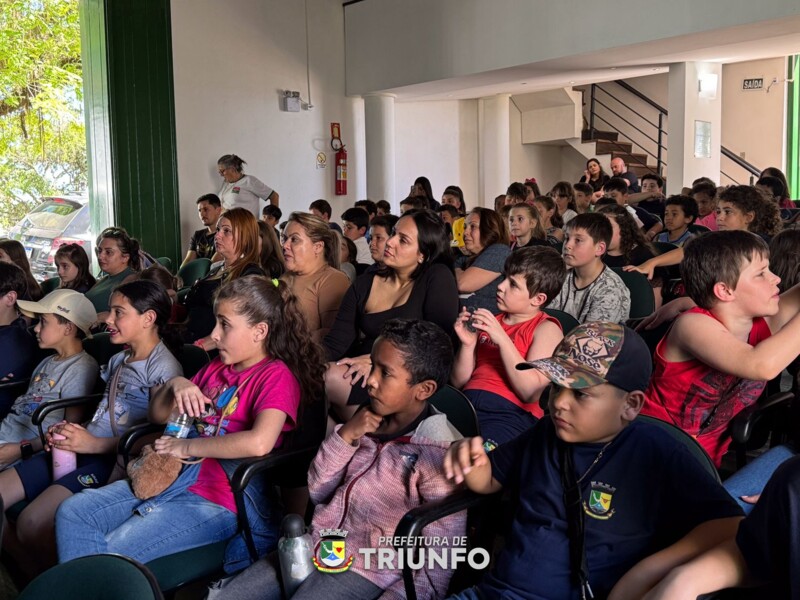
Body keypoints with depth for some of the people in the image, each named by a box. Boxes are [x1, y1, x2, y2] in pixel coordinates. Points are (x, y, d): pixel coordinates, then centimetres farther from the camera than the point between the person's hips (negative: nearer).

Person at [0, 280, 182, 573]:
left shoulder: (163, 367, -8)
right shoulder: (118, 360, 20)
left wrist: (93, 443, -18)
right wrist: (71, 431, 3)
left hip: (117, 459, -9)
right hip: (86, 448, 9)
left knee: (31, 522, -24)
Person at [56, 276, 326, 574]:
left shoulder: (277, 375, -10)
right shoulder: (215, 368, 17)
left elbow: (259, 442, -29)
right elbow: (158, 415, 23)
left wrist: (187, 446, -17)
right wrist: (174, 385, -1)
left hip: (222, 501, -9)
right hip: (178, 477, 9)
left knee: (112, 551, -21)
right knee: (72, 513, -2)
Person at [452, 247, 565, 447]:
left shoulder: (546, 329, 4)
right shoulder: (492, 321, 22)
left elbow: (532, 393, -11)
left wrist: (502, 339, -15)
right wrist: (468, 344, -1)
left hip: (509, 414, -5)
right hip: (465, 403, 6)